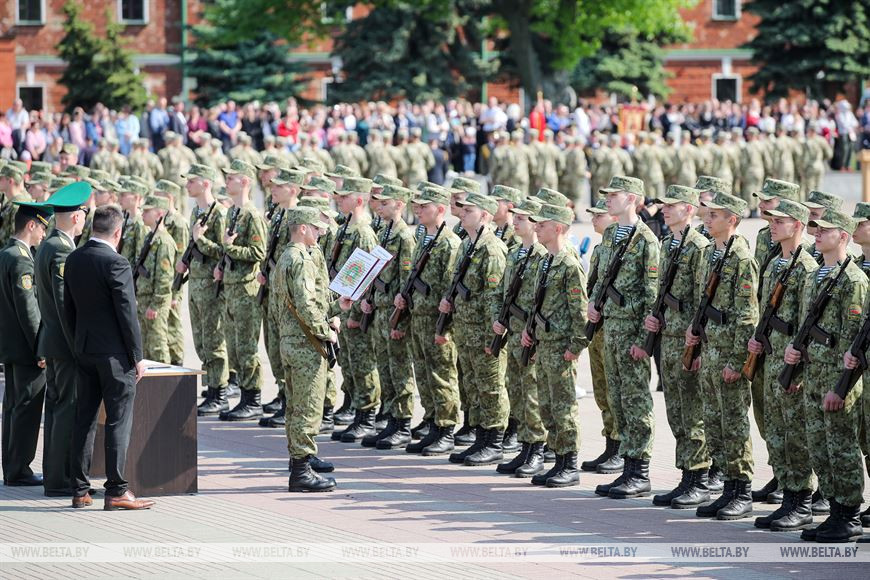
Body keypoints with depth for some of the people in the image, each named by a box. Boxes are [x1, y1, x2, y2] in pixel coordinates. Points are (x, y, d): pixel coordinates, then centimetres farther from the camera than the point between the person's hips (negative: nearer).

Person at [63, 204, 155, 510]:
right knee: (118, 420, -2)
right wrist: (137, 357, -9)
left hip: (83, 350, 7)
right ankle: (116, 491, -3)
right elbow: (127, 313, -15)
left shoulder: (73, 260, 6)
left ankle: (80, 490, 14)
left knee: (84, 420, 11)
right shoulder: (116, 263, -16)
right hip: (114, 353, -7)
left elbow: (68, 309, 12)